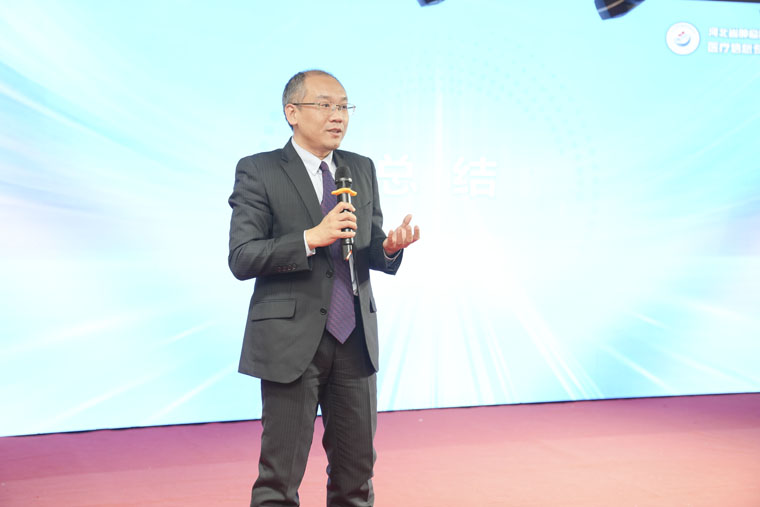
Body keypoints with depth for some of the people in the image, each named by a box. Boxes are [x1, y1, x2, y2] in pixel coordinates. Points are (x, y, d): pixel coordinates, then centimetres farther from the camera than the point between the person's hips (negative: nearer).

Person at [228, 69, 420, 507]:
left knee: (357, 470, 12)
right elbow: (242, 258, -11)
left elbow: (370, 250, 15)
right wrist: (311, 238, -21)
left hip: (355, 338, 5)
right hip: (292, 339, -5)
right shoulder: (258, 172, -4)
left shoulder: (362, 169, 12)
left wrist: (389, 247, -8)